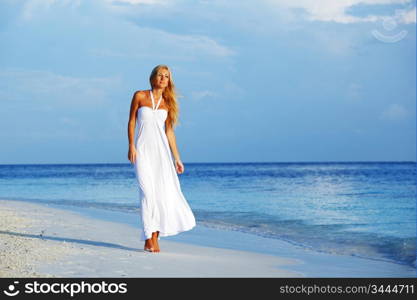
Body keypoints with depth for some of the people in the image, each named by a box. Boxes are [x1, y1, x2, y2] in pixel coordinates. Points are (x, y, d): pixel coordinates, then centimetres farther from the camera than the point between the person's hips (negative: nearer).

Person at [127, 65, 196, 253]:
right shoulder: (140, 96, 5)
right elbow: (131, 122, 5)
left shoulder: (167, 103, 11)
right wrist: (131, 146, -7)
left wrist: (176, 158, 10)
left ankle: (155, 239, 2)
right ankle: (148, 239, -7)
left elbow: (169, 132, 13)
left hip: (161, 151, 3)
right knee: (148, 192, -10)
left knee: (164, 192, -6)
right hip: (143, 150, -3)